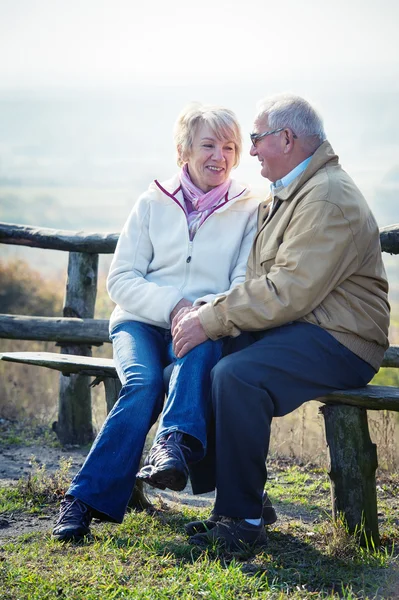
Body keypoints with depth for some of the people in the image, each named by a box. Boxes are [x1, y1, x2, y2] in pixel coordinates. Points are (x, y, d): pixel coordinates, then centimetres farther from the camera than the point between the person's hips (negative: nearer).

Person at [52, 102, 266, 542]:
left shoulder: (249, 210, 8)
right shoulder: (153, 204, 9)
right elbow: (120, 279, 4)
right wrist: (172, 305, -14)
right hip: (142, 321, 0)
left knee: (199, 346, -37)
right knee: (143, 383, -31)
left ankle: (176, 443, -52)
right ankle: (85, 499, -33)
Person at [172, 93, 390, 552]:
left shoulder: (328, 199, -16)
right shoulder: (282, 196, 18)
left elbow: (286, 293, -24)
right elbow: (259, 285, 17)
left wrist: (210, 321, -19)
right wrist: (203, 312, 0)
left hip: (336, 341, -10)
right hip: (288, 327, 10)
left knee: (236, 376, -30)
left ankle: (244, 520, -20)